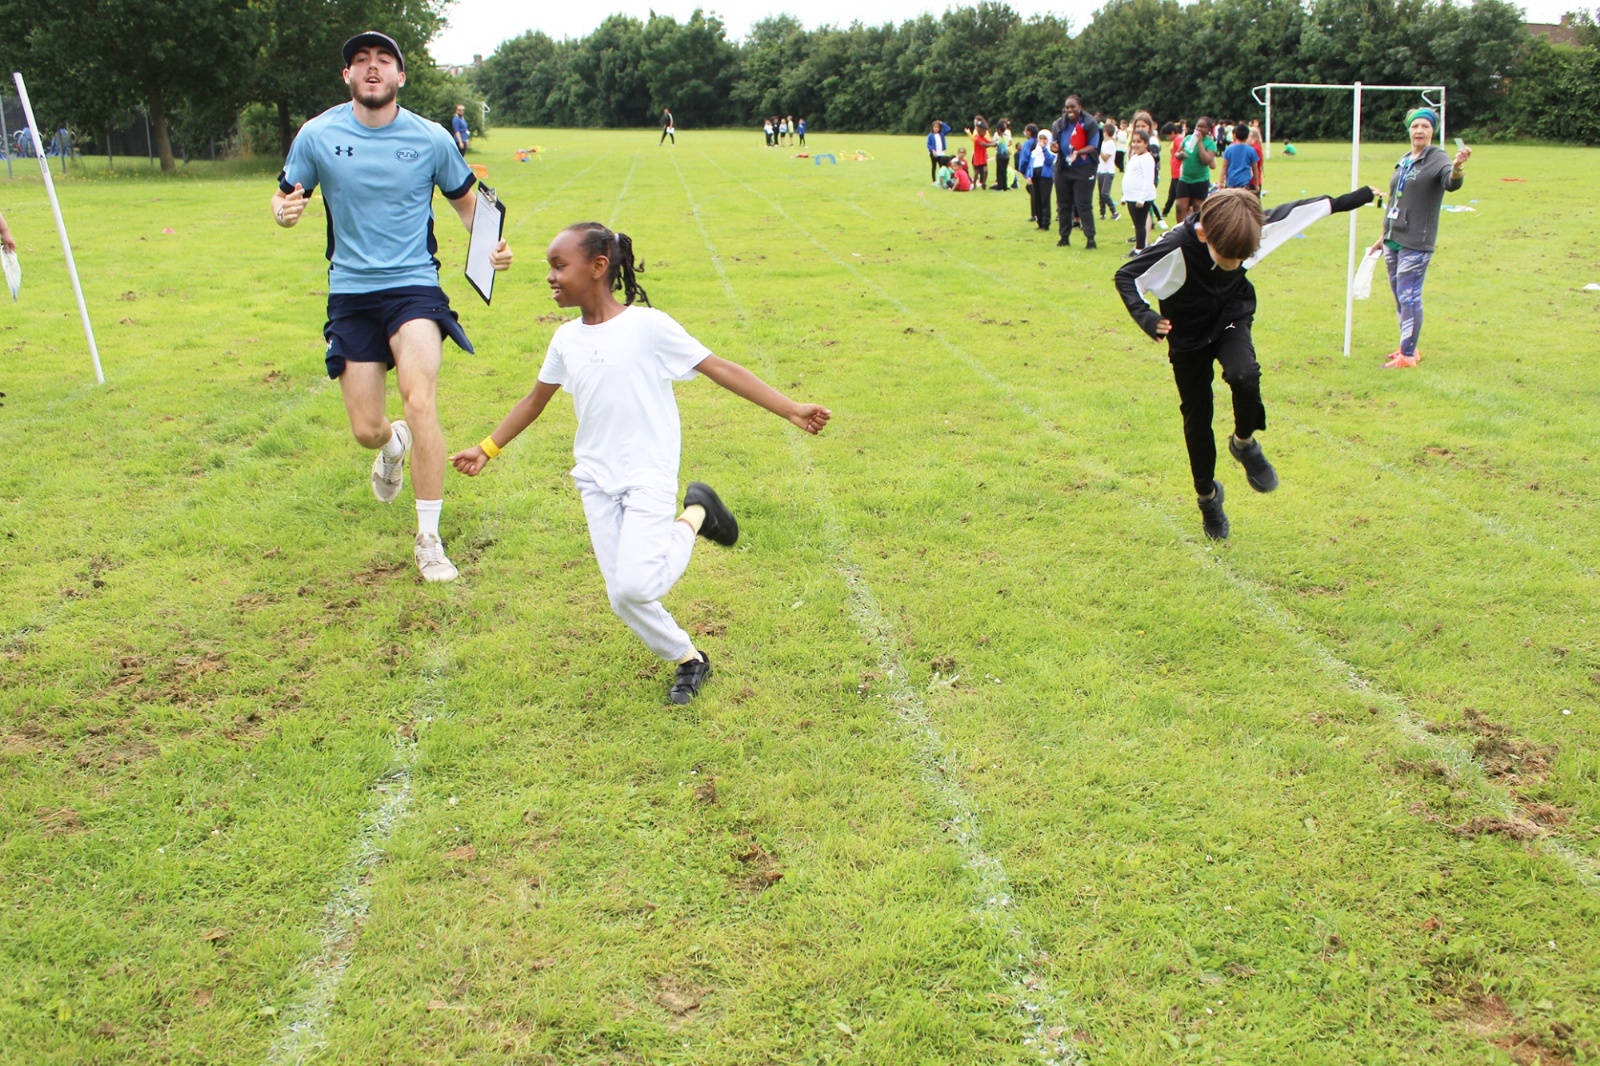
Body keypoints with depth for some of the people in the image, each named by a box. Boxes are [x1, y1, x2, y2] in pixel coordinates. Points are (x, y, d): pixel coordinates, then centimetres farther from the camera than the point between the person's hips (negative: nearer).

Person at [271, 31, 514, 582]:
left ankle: (429, 538, -9)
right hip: (350, 293, 2)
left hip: (413, 286, -1)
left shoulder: (431, 138, -2)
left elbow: (467, 201, 11)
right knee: (367, 430, 2)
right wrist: (284, 211, -17)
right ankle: (394, 444, 44)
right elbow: (284, 195, 8)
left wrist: (491, 245, -9)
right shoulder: (318, 134, -1)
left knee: (420, 403, -22)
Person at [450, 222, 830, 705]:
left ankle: (695, 515, 6)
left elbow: (719, 368, -10)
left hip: (649, 475, -5)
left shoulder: (647, 325, -10)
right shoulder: (566, 340, 6)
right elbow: (535, 400, 22)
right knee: (622, 598, 0)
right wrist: (487, 448, 25)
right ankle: (689, 659, 23)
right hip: (596, 480, 5)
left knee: (637, 586, -20)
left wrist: (791, 410, -15)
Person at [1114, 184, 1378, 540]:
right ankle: (1207, 494, 30)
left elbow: (1294, 211, -5)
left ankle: (1244, 443, 0)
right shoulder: (1177, 248, -34)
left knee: (1245, 375, -31)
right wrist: (1146, 318, -40)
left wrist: (1360, 196, 8)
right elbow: (1126, 276, -24)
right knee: (1196, 418, 7)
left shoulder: (1256, 229, -24)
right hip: (1189, 335, -1)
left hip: (1232, 321, 1)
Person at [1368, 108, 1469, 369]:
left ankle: (1408, 355, -6)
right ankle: (1407, 347, 24)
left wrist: (1457, 167, -51)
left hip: (1416, 243, -8)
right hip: (1393, 241, 8)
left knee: (1409, 296, -9)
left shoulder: (1437, 159, -8)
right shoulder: (1403, 161, 14)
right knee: (1400, 296, 13)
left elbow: (1452, 183, -29)